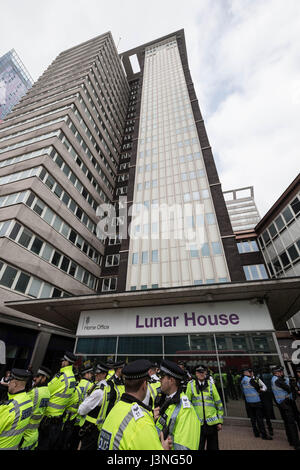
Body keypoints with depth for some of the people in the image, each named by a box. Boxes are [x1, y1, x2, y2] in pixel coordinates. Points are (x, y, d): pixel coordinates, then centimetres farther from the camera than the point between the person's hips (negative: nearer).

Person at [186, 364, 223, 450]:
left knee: (213, 447, 14)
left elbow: (219, 404, 5)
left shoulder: (211, 385, -1)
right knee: (198, 447, 7)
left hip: (212, 422, 1)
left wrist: (220, 421, 4)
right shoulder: (191, 385, -5)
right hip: (197, 423, -1)